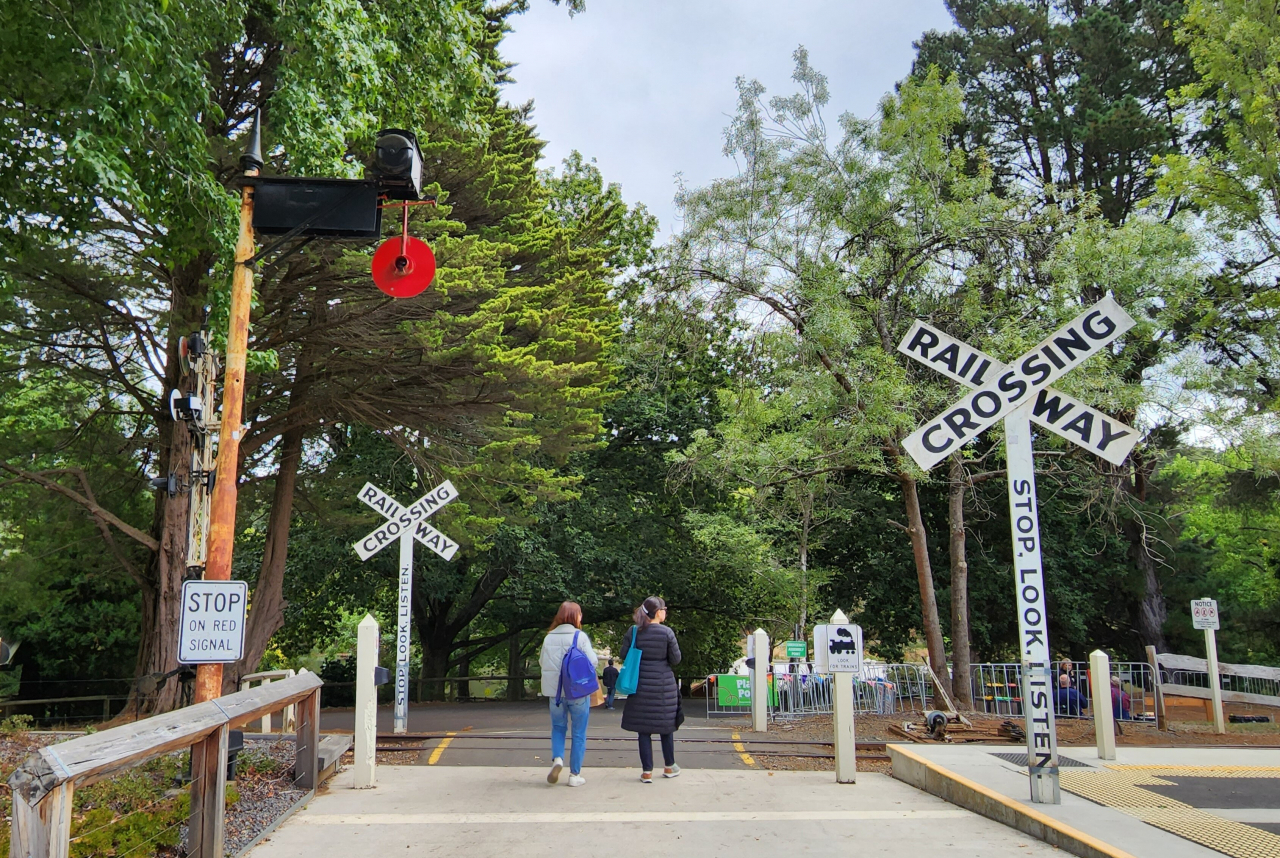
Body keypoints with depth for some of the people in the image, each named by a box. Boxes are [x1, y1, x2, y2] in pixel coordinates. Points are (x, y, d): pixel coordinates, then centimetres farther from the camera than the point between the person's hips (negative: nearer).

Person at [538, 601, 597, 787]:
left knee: (558, 727, 21)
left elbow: (542, 662, 7)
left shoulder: (549, 637, 0)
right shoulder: (580, 636, -11)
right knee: (579, 733, 9)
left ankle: (557, 758, -3)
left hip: (555, 691, 3)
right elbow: (592, 661, -11)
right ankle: (575, 774, 12)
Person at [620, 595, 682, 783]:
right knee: (666, 726, 14)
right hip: (664, 684, -1)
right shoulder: (667, 632, -10)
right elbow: (676, 659, -6)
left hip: (640, 685, 1)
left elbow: (624, 656, 1)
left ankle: (647, 772, 8)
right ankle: (669, 767, 28)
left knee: (643, 729, 6)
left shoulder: (633, 632, -4)